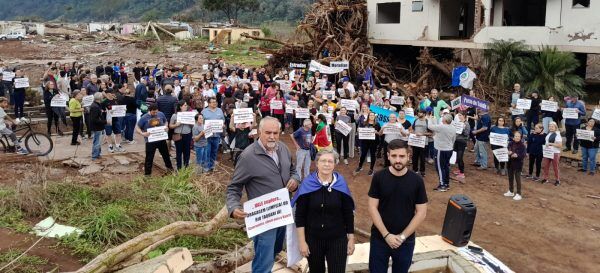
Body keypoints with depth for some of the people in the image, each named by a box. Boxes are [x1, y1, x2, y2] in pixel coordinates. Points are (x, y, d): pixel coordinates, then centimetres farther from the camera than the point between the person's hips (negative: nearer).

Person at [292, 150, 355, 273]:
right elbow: (300, 216, -7)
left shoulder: (341, 184, -6)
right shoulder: (307, 184, -9)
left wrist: (351, 239, 1)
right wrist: (302, 241, -9)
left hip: (338, 239, 0)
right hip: (313, 239, 0)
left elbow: (348, 214, 0)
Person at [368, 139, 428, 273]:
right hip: (379, 238, 0)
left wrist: (402, 236, -10)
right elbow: (372, 208, -7)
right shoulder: (378, 177, -8)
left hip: (406, 240, 1)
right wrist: (386, 235, -14)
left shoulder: (417, 180, -7)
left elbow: (421, 213, -5)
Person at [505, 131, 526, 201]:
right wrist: (508, 153, -16)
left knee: (517, 178, -3)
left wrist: (517, 155, -32)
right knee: (510, 177, 16)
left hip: (518, 164, -6)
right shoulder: (510, 144, 2)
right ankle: (511, 191, 32)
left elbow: (524, 154, -18)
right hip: (510, 163, 6)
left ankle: (518, 194, 6)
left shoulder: (522, 145, -12)